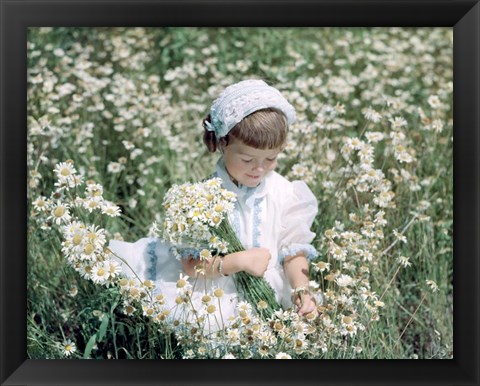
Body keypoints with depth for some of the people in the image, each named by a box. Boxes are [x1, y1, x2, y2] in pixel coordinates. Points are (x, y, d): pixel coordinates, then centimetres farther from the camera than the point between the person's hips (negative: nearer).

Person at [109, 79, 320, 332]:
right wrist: (240, 261, -23)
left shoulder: (284, 193, -2)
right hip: (215, 294, -4)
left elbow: (294, 249, 4)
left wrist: (301, 290, -13)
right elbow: (192, 265, -12)